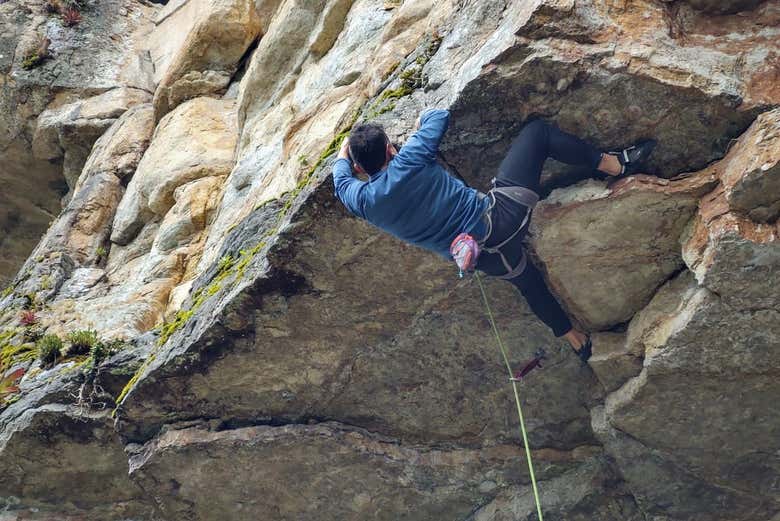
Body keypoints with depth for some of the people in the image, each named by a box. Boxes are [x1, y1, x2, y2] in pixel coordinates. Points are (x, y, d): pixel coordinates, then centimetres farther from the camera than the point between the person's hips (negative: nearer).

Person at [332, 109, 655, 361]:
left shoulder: (363, 202, -3)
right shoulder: (407, 162, -14)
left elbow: (341, 179, 22)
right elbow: (440, 116, 2)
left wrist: (344, 154, 40)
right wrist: (422, 118, 23)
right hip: (501, 213, -5)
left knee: (528, 283, 33)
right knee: (537, 131, 9)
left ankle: (578, 342, 44)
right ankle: (616, 165, 8)